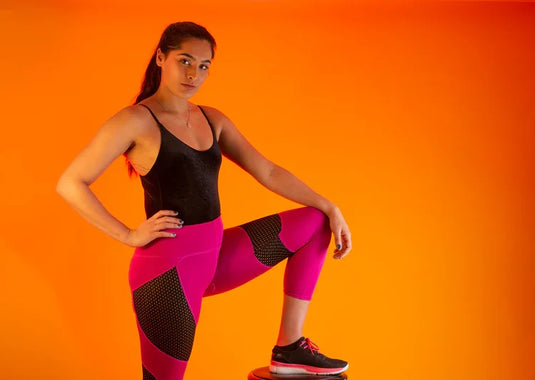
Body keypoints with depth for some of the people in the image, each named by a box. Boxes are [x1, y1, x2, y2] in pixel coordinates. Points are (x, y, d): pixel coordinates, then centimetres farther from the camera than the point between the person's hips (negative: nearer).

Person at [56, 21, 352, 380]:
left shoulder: (213, 120, 10)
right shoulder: (135, 121, -11)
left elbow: (268, 172, 9)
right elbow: (70, 184, -14)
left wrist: (330, 208, 1)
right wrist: (129, 236, -14)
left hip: (215, 255, 7)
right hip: (167, 265, -7)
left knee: (314, 222, 5)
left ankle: (290, 348, 4)